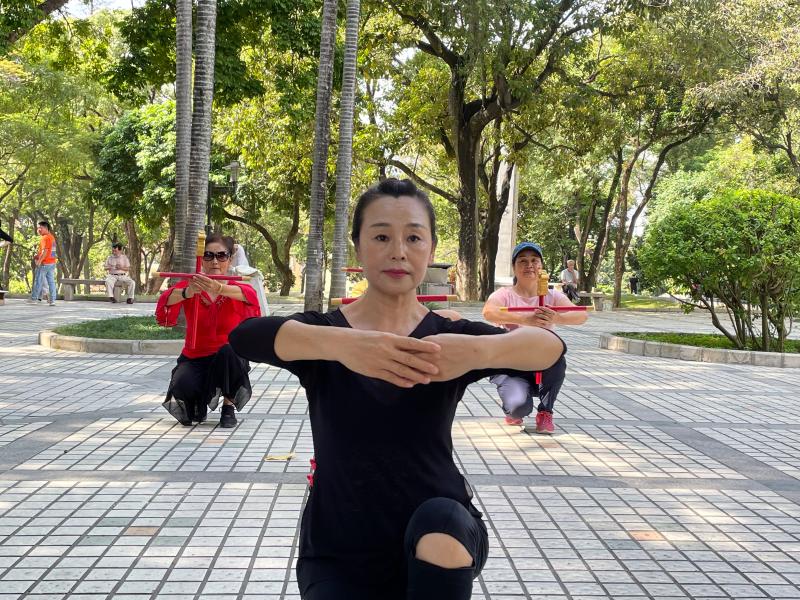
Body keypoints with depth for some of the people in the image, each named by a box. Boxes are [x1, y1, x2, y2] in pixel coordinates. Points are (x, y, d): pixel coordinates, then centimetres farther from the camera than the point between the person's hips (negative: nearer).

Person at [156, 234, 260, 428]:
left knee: (229, 350, -34)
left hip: (228, 360, 0)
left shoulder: (237, 288, -7)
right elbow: (165, 301, -27)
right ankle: (197, 404, 8)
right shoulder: (190, 286, -5)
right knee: (183, 386, -31)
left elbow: (249, 295, -33)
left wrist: (219, 288, -55)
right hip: (194, 359, 0)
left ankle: (229, 407, -10)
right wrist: (186, 293, -50)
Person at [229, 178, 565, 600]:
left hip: (443, 534, -1)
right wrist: (338, 344, -45)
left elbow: (550, 347, -20)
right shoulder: (323, 331, -3)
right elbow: (244, 335, -26)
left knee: (440, 520, -32)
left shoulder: (448, 336, -2)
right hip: (339, 553, 1)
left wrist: (479, 351, -42)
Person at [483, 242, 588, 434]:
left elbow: (581, 315, -15)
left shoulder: (552, 296, 3)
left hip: (543, 367, 3)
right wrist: (526, 319, -44)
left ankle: (545, 412, -7)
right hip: (510, 366, -2)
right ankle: (514, 413, 11)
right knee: (519, 406, -32)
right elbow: (488, 312, -29)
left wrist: (557, 318, -38)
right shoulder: (504, 295, -4)